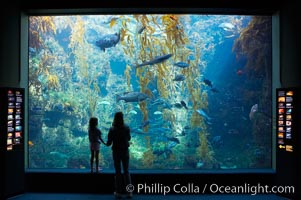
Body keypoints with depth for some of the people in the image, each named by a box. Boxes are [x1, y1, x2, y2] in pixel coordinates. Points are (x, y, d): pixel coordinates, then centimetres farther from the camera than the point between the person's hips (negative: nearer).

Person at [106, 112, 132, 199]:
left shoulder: (112, 129, -13)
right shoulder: (126, 128, -8)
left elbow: (109, 143, -9)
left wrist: (107, 143, 13)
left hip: (116, 152, -1)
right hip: (125, 151, 1)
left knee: (118, 172, 9)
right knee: (126, 171, 12)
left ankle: (118, 192, 13)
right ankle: (129, 192, 10)